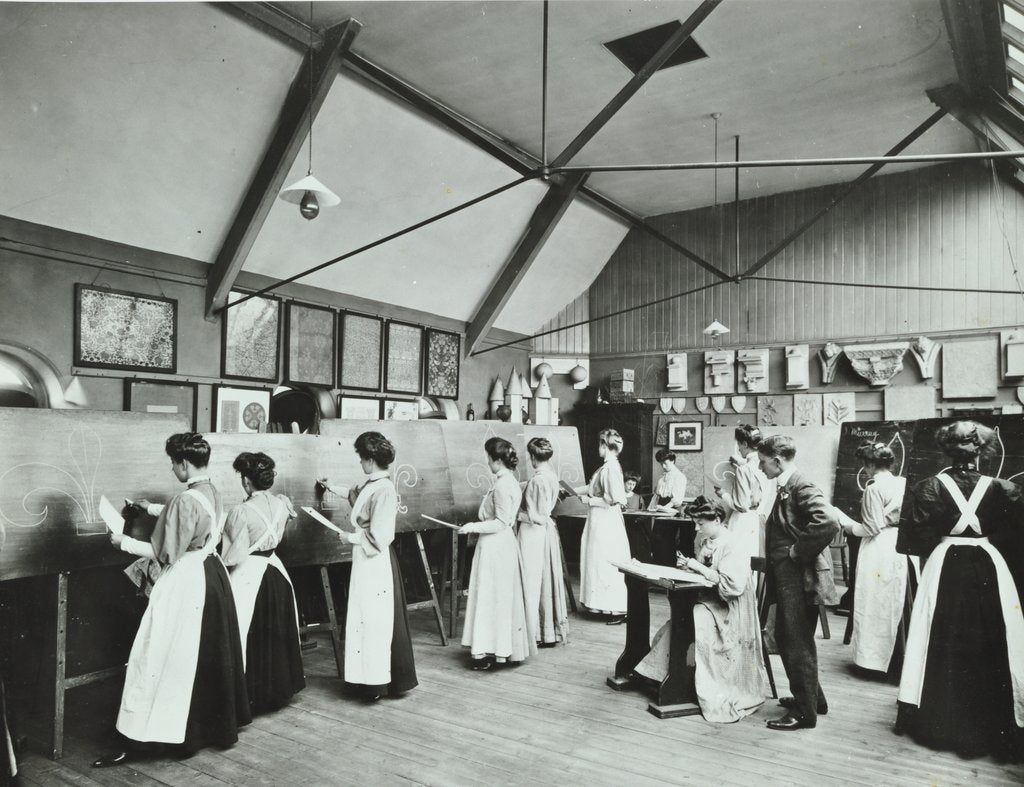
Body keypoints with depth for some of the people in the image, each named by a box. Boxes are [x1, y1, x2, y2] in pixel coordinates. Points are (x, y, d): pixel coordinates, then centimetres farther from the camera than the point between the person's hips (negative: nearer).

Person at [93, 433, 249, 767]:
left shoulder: (186, 500, -22)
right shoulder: (212, 494, 5)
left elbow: (167, 554, -17)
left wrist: (124, 542, -6)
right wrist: (153, 508, 34)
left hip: (185, 583, -9)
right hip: (211, 577, 9)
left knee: (166, 660, 1)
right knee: (211, 657, 18)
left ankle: (142, 740, 10)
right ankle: (218, 725, 31)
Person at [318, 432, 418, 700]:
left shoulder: (382, 490, -22)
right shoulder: (372, 485, 6)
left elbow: (378, 537, -24)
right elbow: (356, 494, 32)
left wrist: (351, 537, -10)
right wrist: (333, 488, 41)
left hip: (375, 564, -9)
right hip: (367, 561, 9)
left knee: (375, 621, 1)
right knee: (367, 620, 16)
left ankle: (376, 684, 12)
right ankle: (372, 678, 27)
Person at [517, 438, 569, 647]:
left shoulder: (537, 480, -21)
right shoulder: (552, 476, 5)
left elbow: (535, 516, -20)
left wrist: (517, 513, -7)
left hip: (534, 534, -9)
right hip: (547, 530, 9)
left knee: (533, 582, 1)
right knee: (548, 580, 15)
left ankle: (536, 634, 9)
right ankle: (552, 631, 24)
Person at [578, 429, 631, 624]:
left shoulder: (610, 468, -19)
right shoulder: (609, 466, 10)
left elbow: (612, 499, -24)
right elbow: (595, 487, 22)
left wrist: (589, 500, -14)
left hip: (606, 522, -9)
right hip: (602, 522, 9)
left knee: (607, 566, -3)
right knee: (601, 564, 13)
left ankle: (619, 610, 5)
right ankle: (608, 606, 21)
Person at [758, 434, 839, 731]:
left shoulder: (802, 488, -18)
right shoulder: (785, 488, 12)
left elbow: (828, 523, -34)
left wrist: (798, 550, -24)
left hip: (800, 580, -10)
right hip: (786, 579, 10)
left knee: (798, 646, 2)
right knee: (786, 640, 19)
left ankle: (804, 712, 15)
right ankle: (811, 698, 35)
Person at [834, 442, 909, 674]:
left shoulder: (874, 488, -15)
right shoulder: (903, 483, 5)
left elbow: (872, 528, -15)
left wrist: (849, 526, 0)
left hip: (879, 551, -7)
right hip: (900, 548, 7)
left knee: (874, 605, 3)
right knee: (895, 604, 16)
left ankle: (872, 658, 10)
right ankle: (894, 655, 25)